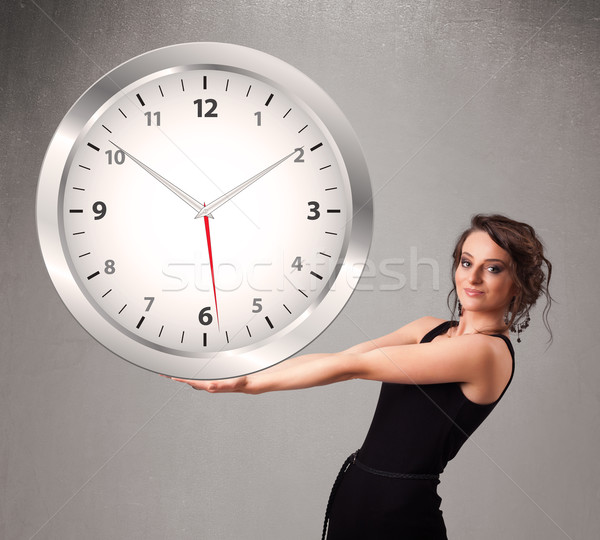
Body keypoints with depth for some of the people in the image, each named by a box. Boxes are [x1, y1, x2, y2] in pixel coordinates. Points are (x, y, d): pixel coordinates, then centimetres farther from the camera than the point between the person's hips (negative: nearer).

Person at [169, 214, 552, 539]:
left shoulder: (485, 351, -17)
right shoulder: (430, 329, 7)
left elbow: (352, 366, -18)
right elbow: (335, 358, -1)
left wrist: (247, 382, -14)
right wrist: (243, 373, -10)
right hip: (352, 494, 7)